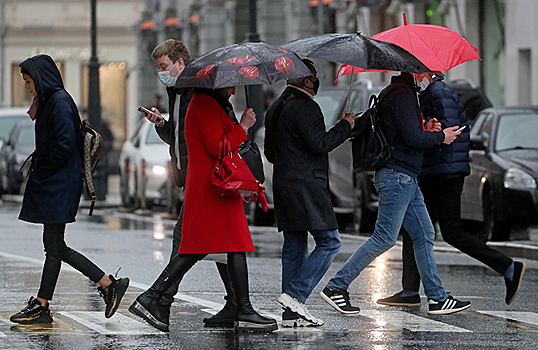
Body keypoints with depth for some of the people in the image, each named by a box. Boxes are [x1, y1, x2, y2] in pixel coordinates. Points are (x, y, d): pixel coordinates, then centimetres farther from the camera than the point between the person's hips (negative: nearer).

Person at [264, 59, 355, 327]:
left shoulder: (275, 108, 18)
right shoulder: (305, 107, -12)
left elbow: (270, 153, 22)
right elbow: (319, 143, -18)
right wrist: (345, 126, -6)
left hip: (283, 184, 10)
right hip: (306, 185, -10)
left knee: (294, 247, 9)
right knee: (329, 242, -5)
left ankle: (291, 314, 6)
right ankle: (295, 295, -14)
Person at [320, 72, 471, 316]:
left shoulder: (405, 94, 19)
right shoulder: (402, 96, -14)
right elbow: (411, 137, -21)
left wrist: (427, 132, 9)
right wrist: (441, 137, -7)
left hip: (407, 179, 11)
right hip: (397, 177, -11)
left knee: (424, 235, 10)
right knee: (385, 238, -10)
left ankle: (437, 298, 11)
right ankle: (336, 287, -7)